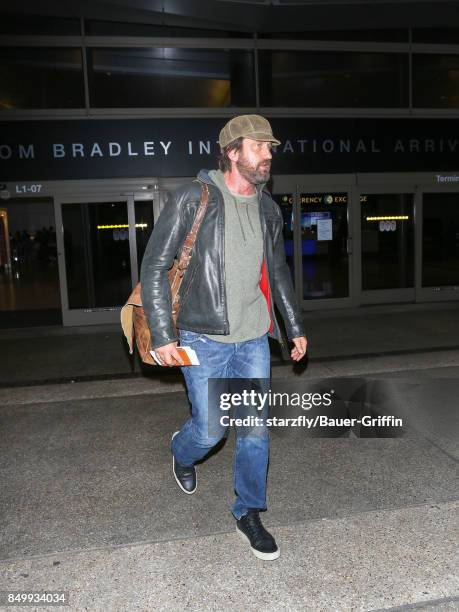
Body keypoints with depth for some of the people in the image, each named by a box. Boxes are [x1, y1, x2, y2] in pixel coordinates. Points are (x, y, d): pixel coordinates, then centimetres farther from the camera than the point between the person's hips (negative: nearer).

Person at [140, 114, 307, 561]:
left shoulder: (267, 208, 7)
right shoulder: (192, 199, -10)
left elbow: (278, 272, 18)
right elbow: (154, 268, -10)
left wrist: (295, 328, 18)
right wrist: (162, 336, -14)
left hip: (254, 339, 5)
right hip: (204, 340, -4)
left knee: (256, 430, 8)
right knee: (210, 430, 4)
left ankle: (248, 514, 29)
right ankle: (182, 454, 42)